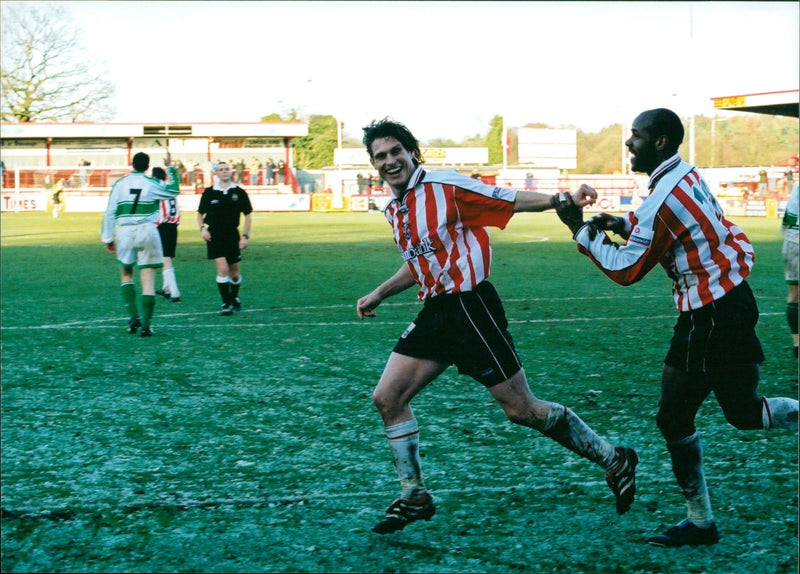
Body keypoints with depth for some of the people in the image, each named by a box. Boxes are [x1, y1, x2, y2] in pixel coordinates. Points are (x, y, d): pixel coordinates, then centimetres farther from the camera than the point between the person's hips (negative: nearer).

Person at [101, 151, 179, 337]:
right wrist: (170, 169, 32)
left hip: (126, 232, 1)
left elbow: (110, 213, 4)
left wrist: (108, 238, 10)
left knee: (126, 274, 20)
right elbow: (174, 190, 22)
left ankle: (133, 316, 5)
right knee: (148, 279, 1)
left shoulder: (119, 184, 4)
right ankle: (146, 326, -3)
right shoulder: (153, 184, 2)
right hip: (148, 232, -1)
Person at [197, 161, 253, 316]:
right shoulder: (209, 192, 0)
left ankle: (234, 298, 35)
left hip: (232, 235, 2)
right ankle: (226, 304, -10)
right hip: (214, 235, -2)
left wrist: (245, 236, -1)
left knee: (234, 271, 9)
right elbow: (200, 214, 11)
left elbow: (248, 215, 7)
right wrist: (202, 228, -7)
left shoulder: (239, 192, 1)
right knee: (222, 268, -16)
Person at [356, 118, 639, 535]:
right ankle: (414, 497, 15)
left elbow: (511, 201, -11)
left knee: (521, 410, -4)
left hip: (470, 307, -8)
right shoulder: (394, 210, 12)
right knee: (386, 398, 2)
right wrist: (378, 295, 29)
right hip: (434, 312, 8)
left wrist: (562, 200, -25)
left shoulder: (445, 186, -12)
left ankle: (615, 460, 12)